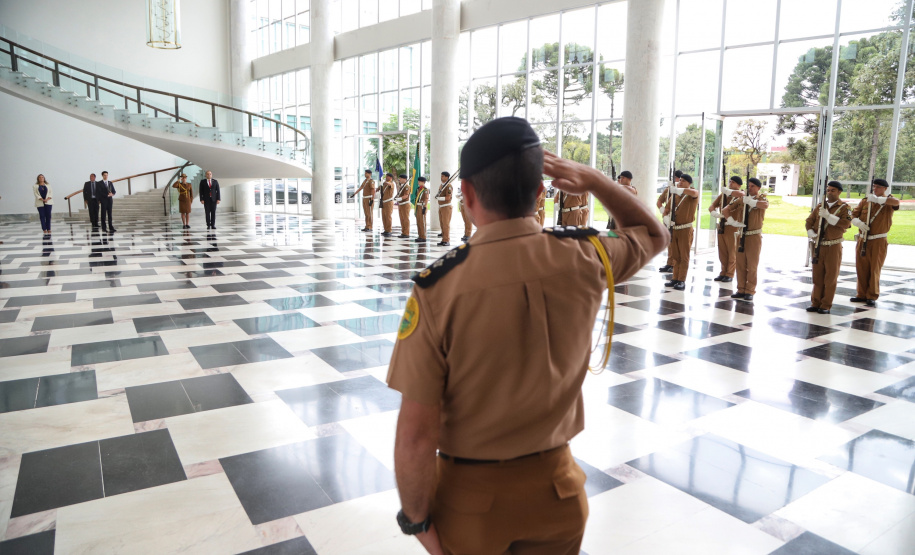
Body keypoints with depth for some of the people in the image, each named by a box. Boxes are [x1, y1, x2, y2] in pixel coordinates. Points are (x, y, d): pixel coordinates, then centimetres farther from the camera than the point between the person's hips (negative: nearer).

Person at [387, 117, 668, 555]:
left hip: (470, 496, -2)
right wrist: (594, 180, 0)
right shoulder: (584, 259, -14)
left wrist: (416, 518, -6)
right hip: (555, 490, 3)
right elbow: (654, 233, 10)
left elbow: (415, 436, -21)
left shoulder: (439, 288, -25)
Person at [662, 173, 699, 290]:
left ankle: (682, 281, 1)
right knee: (675, 256, 11)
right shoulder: (674, 195, 10)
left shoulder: (692, 195, -5)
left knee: (684, 256, -2)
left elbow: (693, 192, -31)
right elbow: (666, 210, 14)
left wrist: (677, 189, -34)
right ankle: (675, 278, 18)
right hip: (674, 228, 5)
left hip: (685, 229, -5)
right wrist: (667, 219, -6)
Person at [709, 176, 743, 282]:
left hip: (733, 228, -6)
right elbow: (712, 206, 12)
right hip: (721, 227, 6)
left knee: (732, 252, 1)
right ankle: (723, 272, 20)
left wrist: (728, 191, -16)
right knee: (722, 252, 10)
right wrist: (715, 213, -10)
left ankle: (730, 274, 8)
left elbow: (741, 194, -30)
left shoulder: (739, 197, -5)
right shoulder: (723, 195, 13)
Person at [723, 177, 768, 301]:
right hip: (741, 236, 3)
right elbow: (726, 210, 6)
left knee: (752, 265, 0)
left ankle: (750, 291, 6)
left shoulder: (761, 199, -2)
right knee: (740, 264, 6)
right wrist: (732, 222, -8)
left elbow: (765, 205, -27)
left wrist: (749, 201, -28)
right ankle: (741, 290, 14)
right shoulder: (741, 199, 7)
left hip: (754, 236, -3)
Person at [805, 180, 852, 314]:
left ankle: (826, 305, 6)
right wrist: (811, 233, -10)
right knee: (817, 276, 8)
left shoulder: (844, 207, 0)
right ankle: (815, 302, 16)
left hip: (833, 247, -4)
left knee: (830, 277, 0)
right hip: (818, 246, 4)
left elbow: (845, 223, -16)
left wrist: (828, 215, -21)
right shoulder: (820, 207, 13)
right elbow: (809, 221, 9)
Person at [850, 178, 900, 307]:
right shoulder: (865, 200, 8)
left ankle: (872, 297, 7)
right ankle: (862, 294, 20)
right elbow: (853, 214, 6)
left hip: (878, 242, -4)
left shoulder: (888, 201, -2)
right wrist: (858, 222, -14)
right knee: (861, 268, 9)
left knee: (875, 269, 0)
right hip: (863, 240, 4)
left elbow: (896, 202, -26)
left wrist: (878, 199, -31)